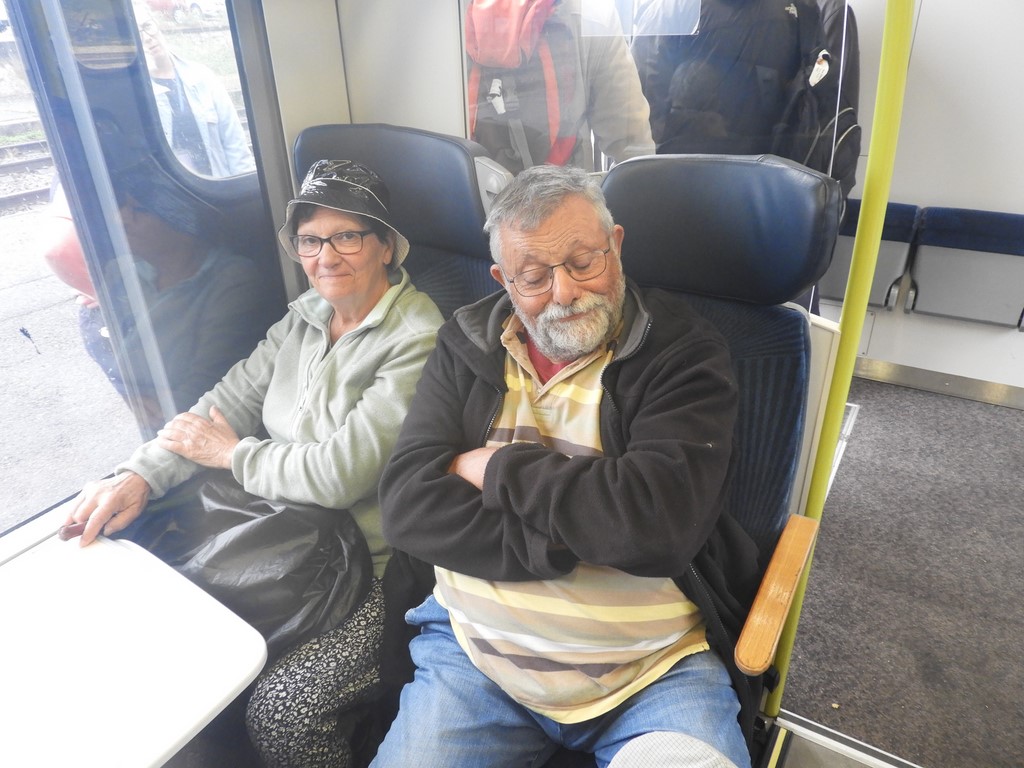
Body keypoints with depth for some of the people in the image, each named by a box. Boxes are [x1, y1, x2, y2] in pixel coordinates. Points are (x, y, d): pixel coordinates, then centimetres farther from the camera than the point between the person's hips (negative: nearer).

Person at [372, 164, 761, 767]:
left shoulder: (685, 353, -7)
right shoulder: (468, 347, 2)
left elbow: (659, 520, -23)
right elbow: (407, 507, -8)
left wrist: (499, 468, -13)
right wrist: (575, 536, -17)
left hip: (658, 668, -1)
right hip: (476, 654, 3)